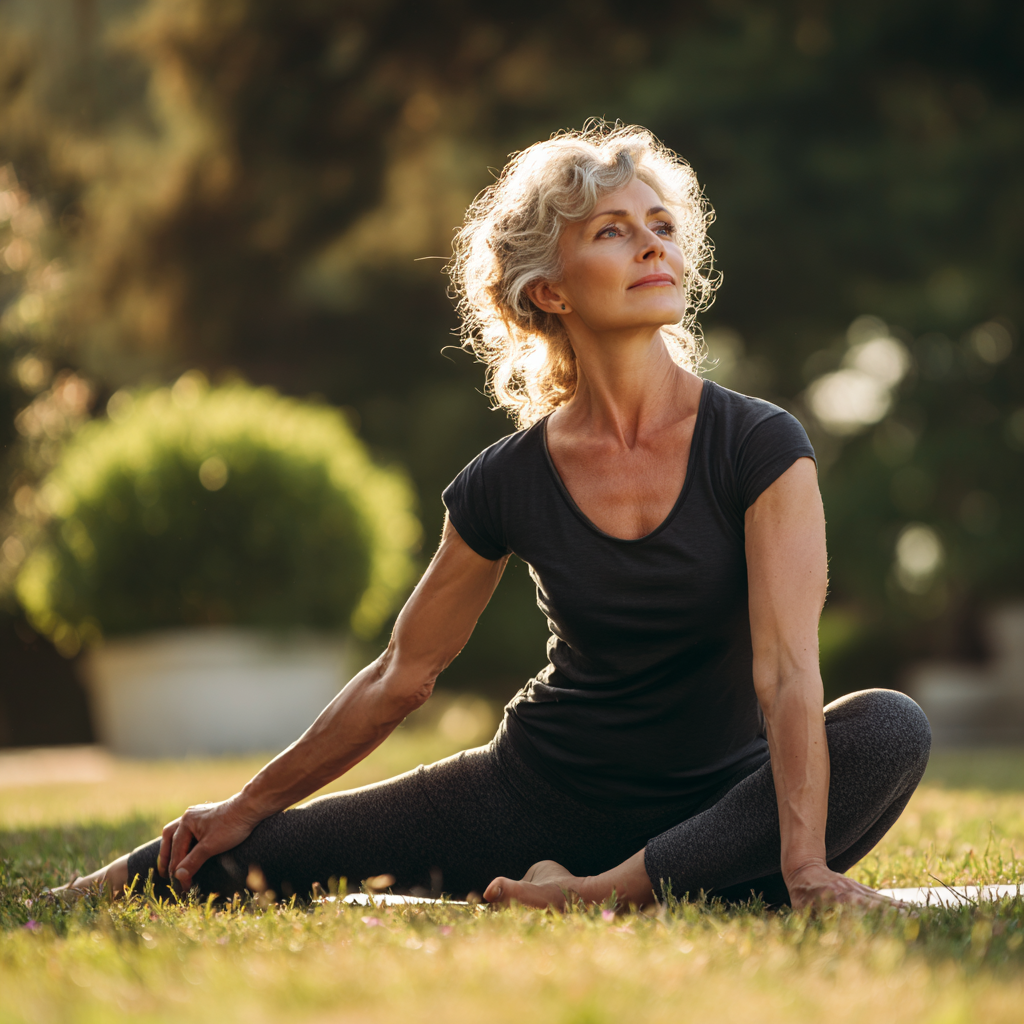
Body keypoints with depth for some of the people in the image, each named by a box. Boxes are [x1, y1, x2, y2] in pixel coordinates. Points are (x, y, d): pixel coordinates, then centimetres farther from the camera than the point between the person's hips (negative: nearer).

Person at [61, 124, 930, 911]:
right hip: (540, 793, 1)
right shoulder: (509, 484, -6)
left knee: (891, 729, -32)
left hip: (712, 799, -1)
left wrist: (803, 863, -35)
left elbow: (788, 669, -21)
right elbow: (401, 677, 6)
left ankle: (606, 895, -30)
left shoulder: (760, 447, -12)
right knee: (220, 862, -8)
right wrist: (249, 808, 11)